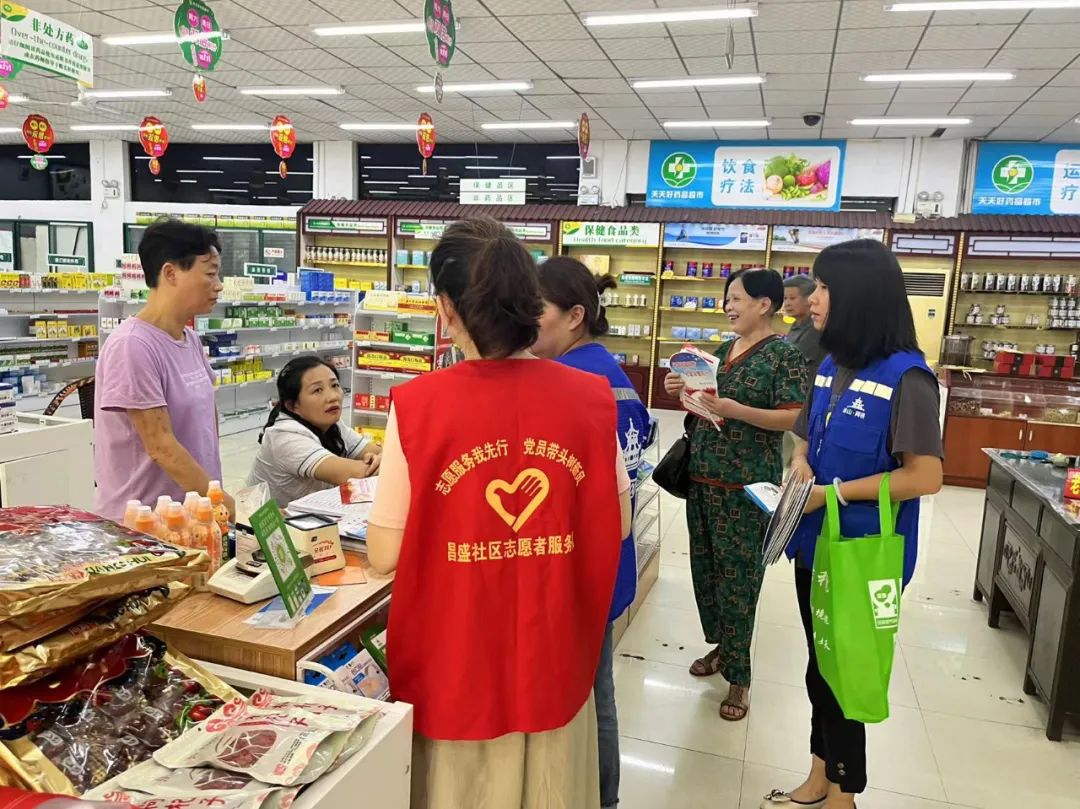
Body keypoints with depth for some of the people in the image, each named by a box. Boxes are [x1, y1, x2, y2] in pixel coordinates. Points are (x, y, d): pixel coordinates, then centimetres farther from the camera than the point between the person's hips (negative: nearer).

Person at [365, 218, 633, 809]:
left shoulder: (418, 405, -18)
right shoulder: (590, 397, -10)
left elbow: (384, 555, -11)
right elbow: (615, 528, 0)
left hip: (455, 666, -2)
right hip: (553, 658, 3)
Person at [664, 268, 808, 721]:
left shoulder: (785, 354, -10)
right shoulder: (725, 349, 12)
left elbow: (793, 417, -17)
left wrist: (735, 410, -26)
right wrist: (684, 391, 0)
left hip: (746, 483, -8)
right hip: (702, 475, 8)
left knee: (737, 576, 0)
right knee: (705, 567, 15)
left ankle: (738, 674, 15)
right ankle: (722, 646, 35)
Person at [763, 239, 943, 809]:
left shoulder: (905, 378, -18)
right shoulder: (830, 368, 4)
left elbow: (925, 477, -21)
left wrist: (834, 491, -22)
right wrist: (800, 464, -9)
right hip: (814, 543, 7)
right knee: (821, 667, 20)